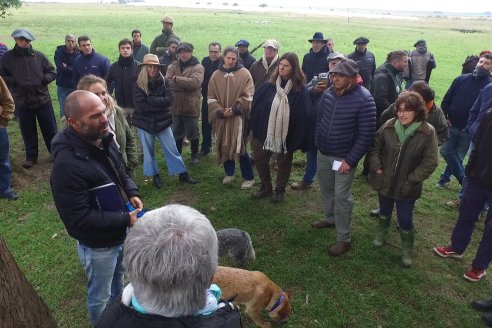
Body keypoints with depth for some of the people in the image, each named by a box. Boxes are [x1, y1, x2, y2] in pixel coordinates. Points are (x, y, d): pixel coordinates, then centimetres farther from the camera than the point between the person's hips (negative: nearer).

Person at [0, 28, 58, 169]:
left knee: (50, 129, 8)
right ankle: (31, 157, 24)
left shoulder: (39, 55, 2)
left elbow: (52, 72, 6)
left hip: (43, 100, 0)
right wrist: (15, 82, -14)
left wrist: (43, 79, -12)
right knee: (28, 132, 11)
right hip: (22, 103, 0)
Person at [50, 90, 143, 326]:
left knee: (118, 280, 32)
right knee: (101, 296, 18)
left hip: (120, 232, 8)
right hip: (97, 243, -8)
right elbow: (79, 219, -30)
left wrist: (132, 193, -8)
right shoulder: (67, 164, -33)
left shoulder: (103, 141, -7)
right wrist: (126, 219, -28)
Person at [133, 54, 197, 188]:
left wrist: (150, 99, -19)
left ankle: (183, 174, 17)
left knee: (172, 148, 6)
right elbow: (141, 106, -16)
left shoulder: (164, 81, -1)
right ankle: (155, 175, 27)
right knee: (148, 150, 10)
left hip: (162, 121, 1)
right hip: (144, 123, -1)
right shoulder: (138, 85, -7)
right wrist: (160, 104, -14)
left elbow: (169, 99, -14)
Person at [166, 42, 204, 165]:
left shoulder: (198, 67, -5)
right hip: (175, 106, 4)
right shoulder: (173, 66, 8)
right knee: (177, 133, 16)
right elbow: (167, 82, -7)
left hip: (191, 106, -4)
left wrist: (176, 79, -15)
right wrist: (185, 85, -18)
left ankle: (194, 155, 25)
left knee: (193, 133, 8)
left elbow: (194, 82, -23)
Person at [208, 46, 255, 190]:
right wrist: (220, 111, -11)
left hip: (238, 117, -3)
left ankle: (249, 177, 7)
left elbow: (248, 96, -7)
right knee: (224, 146, 10)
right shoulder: (216, 75, 7)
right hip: (221, 117, 4)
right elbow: (211, 97, 4)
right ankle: (229, 173, 29)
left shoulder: (244, 74, -1)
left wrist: (235, 109, -16)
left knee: (239, 147, -8)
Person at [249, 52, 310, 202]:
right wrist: (254, 127, -2)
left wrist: (298, 138, -14)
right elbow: (256, 105, 1)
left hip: (287, 134, -3)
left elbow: (303, 115, -12)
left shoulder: (300, 90, -12)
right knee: (259, 159, 11)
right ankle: (266, 187, 33)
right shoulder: (269, 86, -2)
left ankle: (279, 190, 35)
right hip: (265, 130, 3)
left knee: (284, 162, 14)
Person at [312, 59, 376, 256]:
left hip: (344, 157, -6)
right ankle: (330, 218, 44)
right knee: (326, 189, 20)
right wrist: (317, 142, 9)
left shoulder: (364, 100, -20)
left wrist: (350, 160, -18)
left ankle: (344, 239, 11)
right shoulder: (329, 93, -2)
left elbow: (366, 134, -18)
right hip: (323, 153, 6)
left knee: (341, 196, -2)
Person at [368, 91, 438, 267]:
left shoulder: (428, 132, -16)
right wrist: (376, 167, -9)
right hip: (385, 181, 3)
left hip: (407, 187, -2)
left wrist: (411, 180, -16)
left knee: (405, 220, 8)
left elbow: (430, 162, -13)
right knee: (384, 211, 25)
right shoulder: (389, 126, -10)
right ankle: (381, 234, 52)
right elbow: (374, 147, 2)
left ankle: (407, 250, 33)